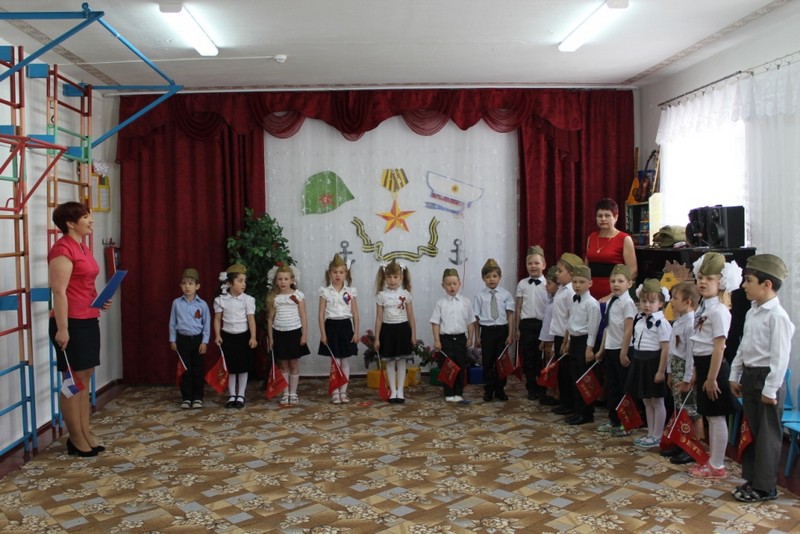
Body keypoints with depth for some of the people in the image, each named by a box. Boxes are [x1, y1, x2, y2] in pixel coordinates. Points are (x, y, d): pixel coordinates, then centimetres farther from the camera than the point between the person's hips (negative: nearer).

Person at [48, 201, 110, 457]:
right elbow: (59, 292, -19)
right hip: (71, 323, -10)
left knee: (85, 379, 13)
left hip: (88, 321, 10)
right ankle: (76, 439, 9)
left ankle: (86, 434, 21)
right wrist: (62, 328, -22)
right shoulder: (62, 249, -15)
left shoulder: (83, 248, 14)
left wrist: (100, 301, 9)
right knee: (73, 381, 0)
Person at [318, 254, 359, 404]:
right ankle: (335, 392, 11)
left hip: (346, 326, 2)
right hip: (332, 326, -2)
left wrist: (356, 332, 0)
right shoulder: (325, 292, -1)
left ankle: (343, 391, 16)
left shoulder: (350, 291, 3)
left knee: (345, 362, 6)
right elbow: (321, 314, -1)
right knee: (335, 362, 2)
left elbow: (355, 314, 5)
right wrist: (323, 333, -6)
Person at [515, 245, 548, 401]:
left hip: (543, 324, -2)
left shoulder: (548, 284, -2)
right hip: (527, 324, 2)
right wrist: (517, 328, 5)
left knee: (543, 358, 6)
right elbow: (518, 307, 7)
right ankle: (532, 389, 19)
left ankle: (542, 388, 21)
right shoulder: (522, 284, 4)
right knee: (528, 357, 7)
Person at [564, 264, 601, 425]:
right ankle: (578, 411, 20)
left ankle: (586, 414, 9)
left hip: (584, 341, -8)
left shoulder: (591, 303, -14)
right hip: (574, 340, 8)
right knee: (575, 378, 12)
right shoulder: (574, 301, 11)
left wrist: (590, 348, -17)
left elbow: (593, 327, -16)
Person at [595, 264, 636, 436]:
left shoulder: (627, 303, -13)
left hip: (621, 350, -7)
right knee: (611, 386, 14)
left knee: (624, 387, 3)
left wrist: (624, 353, -16)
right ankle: (613, 420, 25)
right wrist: (602, 349, 16)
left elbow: (628, 330, -15)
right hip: (610, 349, 8)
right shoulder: (610, 302, 10)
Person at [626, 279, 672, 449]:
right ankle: (650, 434, 26)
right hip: (641, 362, 8)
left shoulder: (661, 322, -16)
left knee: (657, 401, 4)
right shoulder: (639, 319, 8)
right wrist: (636, 362, 16)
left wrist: (661, 371, -19)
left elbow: (665, 348, -18)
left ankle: (657, 436, 14)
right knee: (646, 401, 16)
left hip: (654, 363, -8)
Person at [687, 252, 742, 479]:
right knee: (709, 416, 17)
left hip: (714, 366, -9)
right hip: (702, 364, 9)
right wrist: (697, 372, 17)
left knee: (716, 417, 0)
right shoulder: (702, 308, 11)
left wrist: (712, 378, -20)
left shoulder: (719, 311, -17)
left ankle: (717, 466, 9)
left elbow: (718, 347, -20)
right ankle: (711, 459, 28)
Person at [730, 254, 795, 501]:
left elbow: (780, 356, -20)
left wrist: (770, 389, -19)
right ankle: (751, 478, 29)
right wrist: (735, 376, 17)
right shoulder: (752, 312, 10)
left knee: (767, 436, 3)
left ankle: (764, 487, 14)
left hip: (766, 379, -9)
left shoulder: (777, 316, -18)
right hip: (749, 377, 9)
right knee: (751, 432, 17)